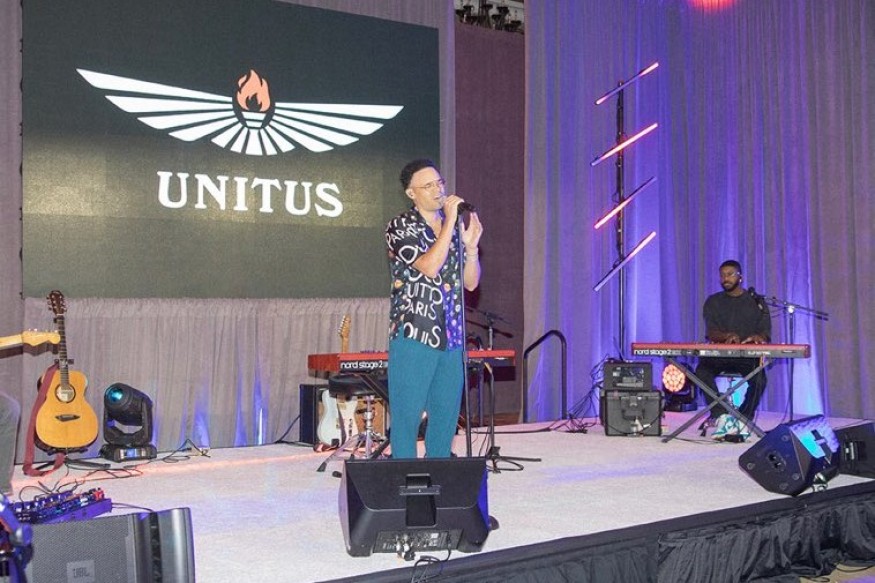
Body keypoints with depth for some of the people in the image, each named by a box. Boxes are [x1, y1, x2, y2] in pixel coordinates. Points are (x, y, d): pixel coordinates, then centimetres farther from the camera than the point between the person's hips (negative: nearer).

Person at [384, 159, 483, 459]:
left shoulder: (455, 226, 12)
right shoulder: (400, 228, -4)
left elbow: (470, 283, 9)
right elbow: (429, 267, -19)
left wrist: (471, 245, -8)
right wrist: (449, 222, -16)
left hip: (452, 338, 6)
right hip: (413, 337, -6)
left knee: (445, 420, 12)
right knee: (406, 420, -1)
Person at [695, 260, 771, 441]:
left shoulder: (756, 301, 10)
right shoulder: (713, 302, 12)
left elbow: (766, 332, 2)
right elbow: (710, 332, -2)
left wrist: (758, 337, -25)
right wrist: (727, 336, -26)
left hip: (748, 354, -1)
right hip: (719, 353, 1)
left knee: (759, 379, -32)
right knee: (702, 371, -31)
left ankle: (743, 420, -17)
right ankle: (722, 417, -28)